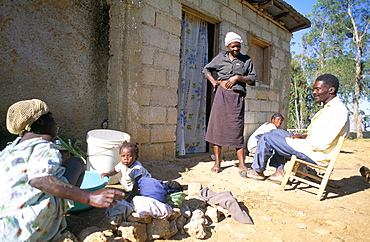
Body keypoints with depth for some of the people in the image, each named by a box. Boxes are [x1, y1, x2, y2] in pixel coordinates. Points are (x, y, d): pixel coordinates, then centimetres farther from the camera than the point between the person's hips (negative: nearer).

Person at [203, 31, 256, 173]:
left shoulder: (246, 60, 13)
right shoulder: (221, 58, 14)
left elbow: (252, 79, 9)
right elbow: (206, 69, 23)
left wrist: (238, 77, -6)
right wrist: (213, 82, 6)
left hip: (237, 96, -1)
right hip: (221, 94, 1)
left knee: (237, 129, -2)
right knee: (217, 126, -2)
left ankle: (242, 164, 7)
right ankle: (217, 163, 7)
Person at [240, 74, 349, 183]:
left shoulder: (338, 110, -19)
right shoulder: (328, 107, 13)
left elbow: (322, 143, -25)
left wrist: (298, 140, -13)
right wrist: (303, 136, 3)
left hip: (315, 154, -10)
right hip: (310, 145, 10)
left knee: (267, 138, -9)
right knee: (276, 132, 17)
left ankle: (258, 171, 14)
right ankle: (279, 173, 13)